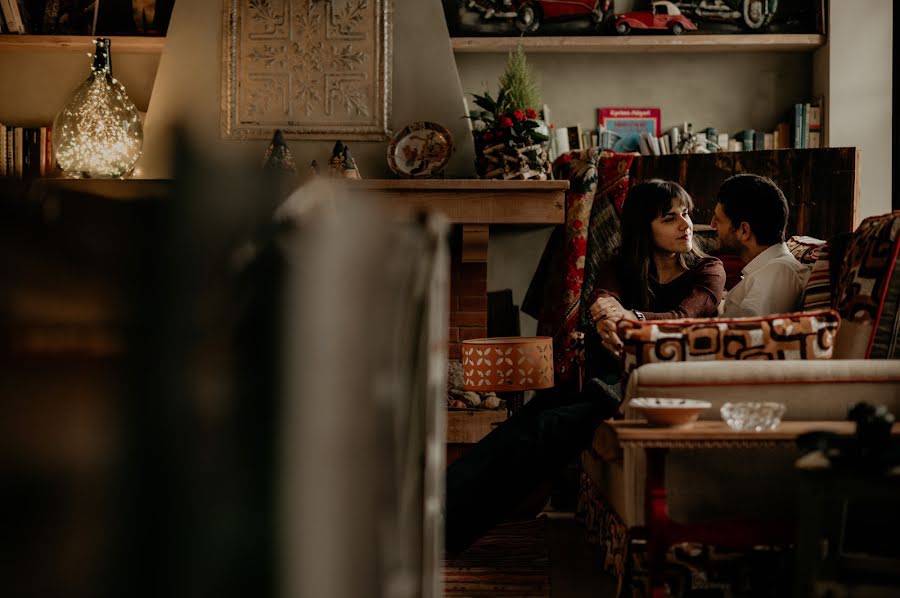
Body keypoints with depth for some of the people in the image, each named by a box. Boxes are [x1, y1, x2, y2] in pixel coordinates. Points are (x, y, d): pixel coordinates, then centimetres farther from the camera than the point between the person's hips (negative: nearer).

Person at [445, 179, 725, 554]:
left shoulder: (707, 271, 9)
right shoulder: (624, 267, 19)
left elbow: (682, 320, -11)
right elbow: (599, 304, -3)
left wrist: (629, 317, -31)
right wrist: (606, 325, -28)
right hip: (611, 372, 5)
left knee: (548, 426, -29)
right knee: (528, 419, -27)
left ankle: (450, 521, -40)